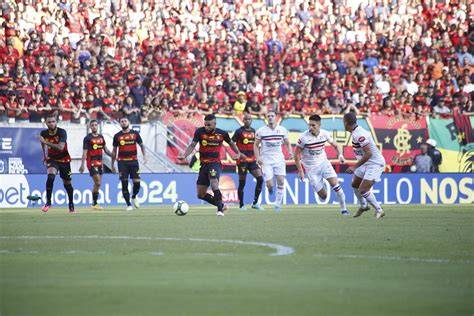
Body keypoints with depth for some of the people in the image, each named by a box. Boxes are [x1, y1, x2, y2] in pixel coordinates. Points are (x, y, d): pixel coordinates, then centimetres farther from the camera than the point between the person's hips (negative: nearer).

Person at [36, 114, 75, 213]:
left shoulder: (62, 132, -24)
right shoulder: (44, 133, -12)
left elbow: (60, 148, -39)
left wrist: (46, 142, -43)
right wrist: (44, 155, 20)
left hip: (64, 160, -1)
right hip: (52, 159, 1)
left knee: (67, 183, 10)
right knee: (51, 176, -27)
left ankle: (71, 204, 31)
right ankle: (48, 202, -19)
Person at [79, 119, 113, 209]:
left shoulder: (101, 137, 13)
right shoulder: (87, 138, -5)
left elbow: (105, 149, 22)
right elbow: (84, 152, -9)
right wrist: (82, 165, -15)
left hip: (99, 162, 6)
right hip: (92, 163, -6)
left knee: (98, 184, 7)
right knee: (97, 182, -14)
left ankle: (95, 203, 13)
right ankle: (94, 203, -8)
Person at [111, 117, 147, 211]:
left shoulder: (135, 133, 5)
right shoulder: (117, 136, 6)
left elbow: (142, 145, 13)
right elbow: (114, 151, 12)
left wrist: (144, 155, -4)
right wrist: (112, 164, 12)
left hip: (133, 161, 0)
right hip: (122, 162, 0)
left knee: (137, 183, -7)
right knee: (124, 184, -3)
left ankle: (134, 197, 23)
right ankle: (128, 205, 5)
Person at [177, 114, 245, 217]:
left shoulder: (222, 133, -4)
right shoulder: (200, 132, -5)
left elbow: (231, 143, 15)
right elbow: (192, 145, -5)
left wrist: (238, 153, 3)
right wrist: (184, 155, -21)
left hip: (215, 163, -4)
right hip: (204, 165, 4)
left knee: (214, 184, -31)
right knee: (201, 195, 5)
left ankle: (220, 210, -22)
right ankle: (221, 205, 25)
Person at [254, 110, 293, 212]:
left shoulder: (282, 130, 3)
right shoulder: (261, 131, -3)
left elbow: (287, 143, 15)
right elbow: (256, 145, 4)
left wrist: (290, 152, -4)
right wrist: (258, 157, -10)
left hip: (279, 159, 2)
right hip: (266, 160, -2)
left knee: (281, 181, -10)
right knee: (270, 184, -10)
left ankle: (278, 204, 5)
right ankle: (269, 186, 30)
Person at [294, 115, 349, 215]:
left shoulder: (325, 134, -9)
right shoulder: (303, 137, -19)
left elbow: (335, 145, 8)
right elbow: (296, 154, -9)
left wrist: (340, 155, -11)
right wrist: (300, 171, -11)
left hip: (324, 162, 3)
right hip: (311, 168, -2)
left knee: (334, 183, -19)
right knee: (323, 196, -5)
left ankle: (343, 209, -5)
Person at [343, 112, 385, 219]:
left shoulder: (359, 135, -27)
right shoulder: (354, 133, 4)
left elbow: (368, 153, -30)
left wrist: (355, 167, -26)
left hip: (375, 164, -10)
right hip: (367, 164, 10)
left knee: (363, 190, -14)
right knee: (355, 185, 21)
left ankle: (379, 210, 1)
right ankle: (363, 206, 43)